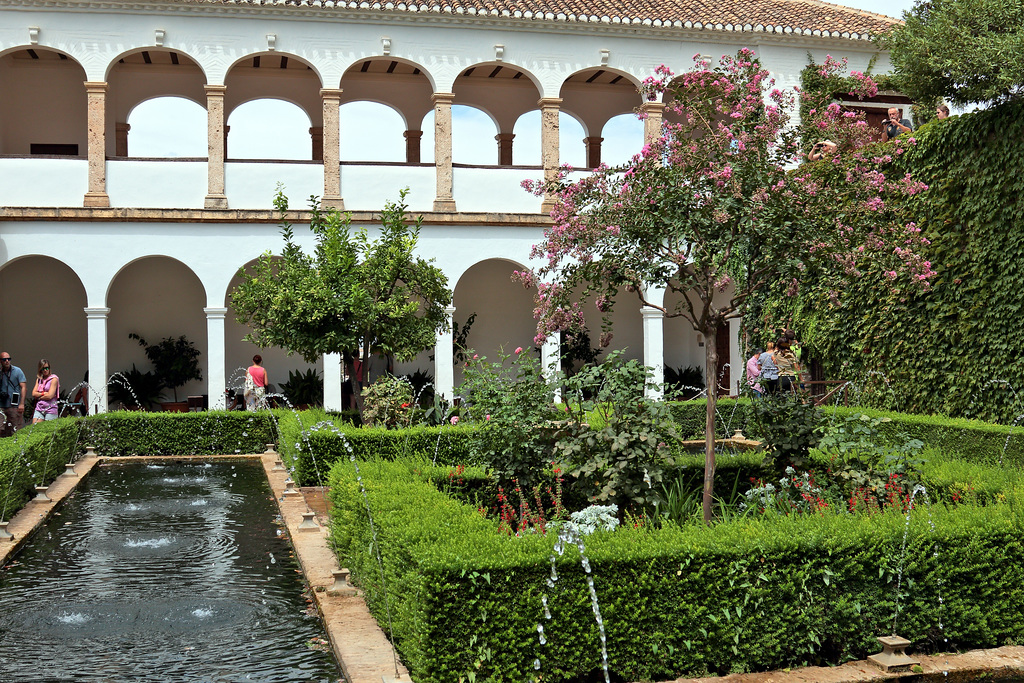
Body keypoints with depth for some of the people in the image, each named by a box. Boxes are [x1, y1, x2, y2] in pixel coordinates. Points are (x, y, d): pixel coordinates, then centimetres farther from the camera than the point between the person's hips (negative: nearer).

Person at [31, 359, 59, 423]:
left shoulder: (54, 379, -3)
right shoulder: (39, 379, 15)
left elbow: (49, 396, -11)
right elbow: (34, 394, 5)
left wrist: (39, 397, -2)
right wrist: (43, 393, -8)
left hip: (50, 410, -5)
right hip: (39, 409, 5)